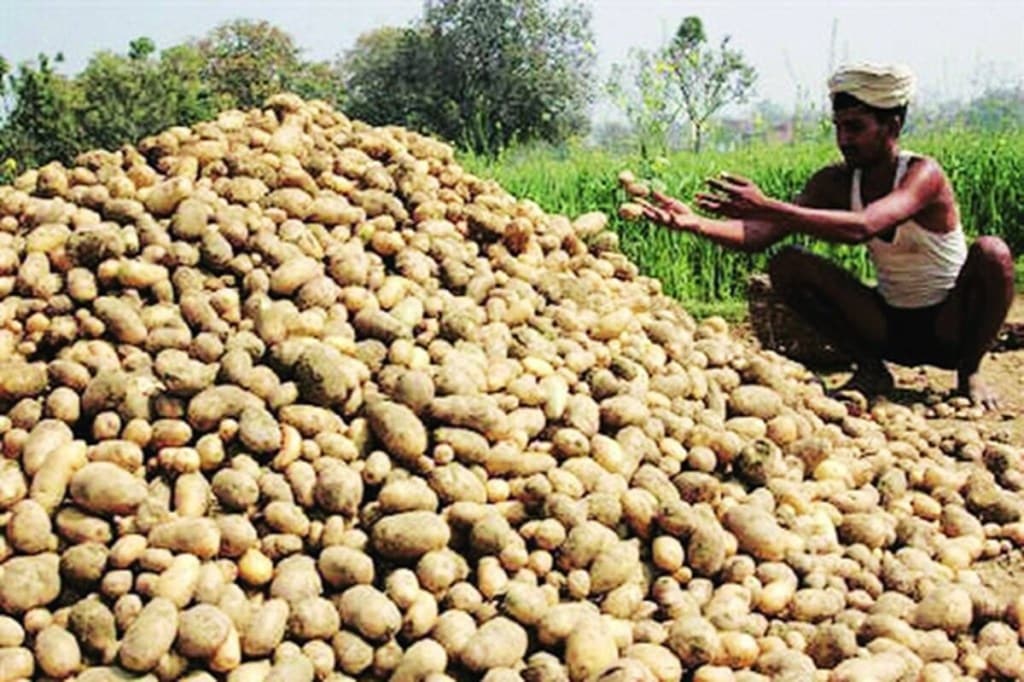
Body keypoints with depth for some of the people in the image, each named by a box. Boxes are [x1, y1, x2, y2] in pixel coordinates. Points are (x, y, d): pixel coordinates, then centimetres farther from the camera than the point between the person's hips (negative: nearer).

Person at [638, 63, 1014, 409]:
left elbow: (861, 227, -41)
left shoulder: (924, 174, -21)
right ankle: (871, 370, 0)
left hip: (950, 327, -4)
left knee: (991, 252, -33)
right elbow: (759, 236, -16)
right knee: (787, 265, -14)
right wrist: (696, 224, -34)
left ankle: (969, 372, -7)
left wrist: (769, 208, -48)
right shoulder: (835, 183, -5)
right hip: (890, 325, 4)